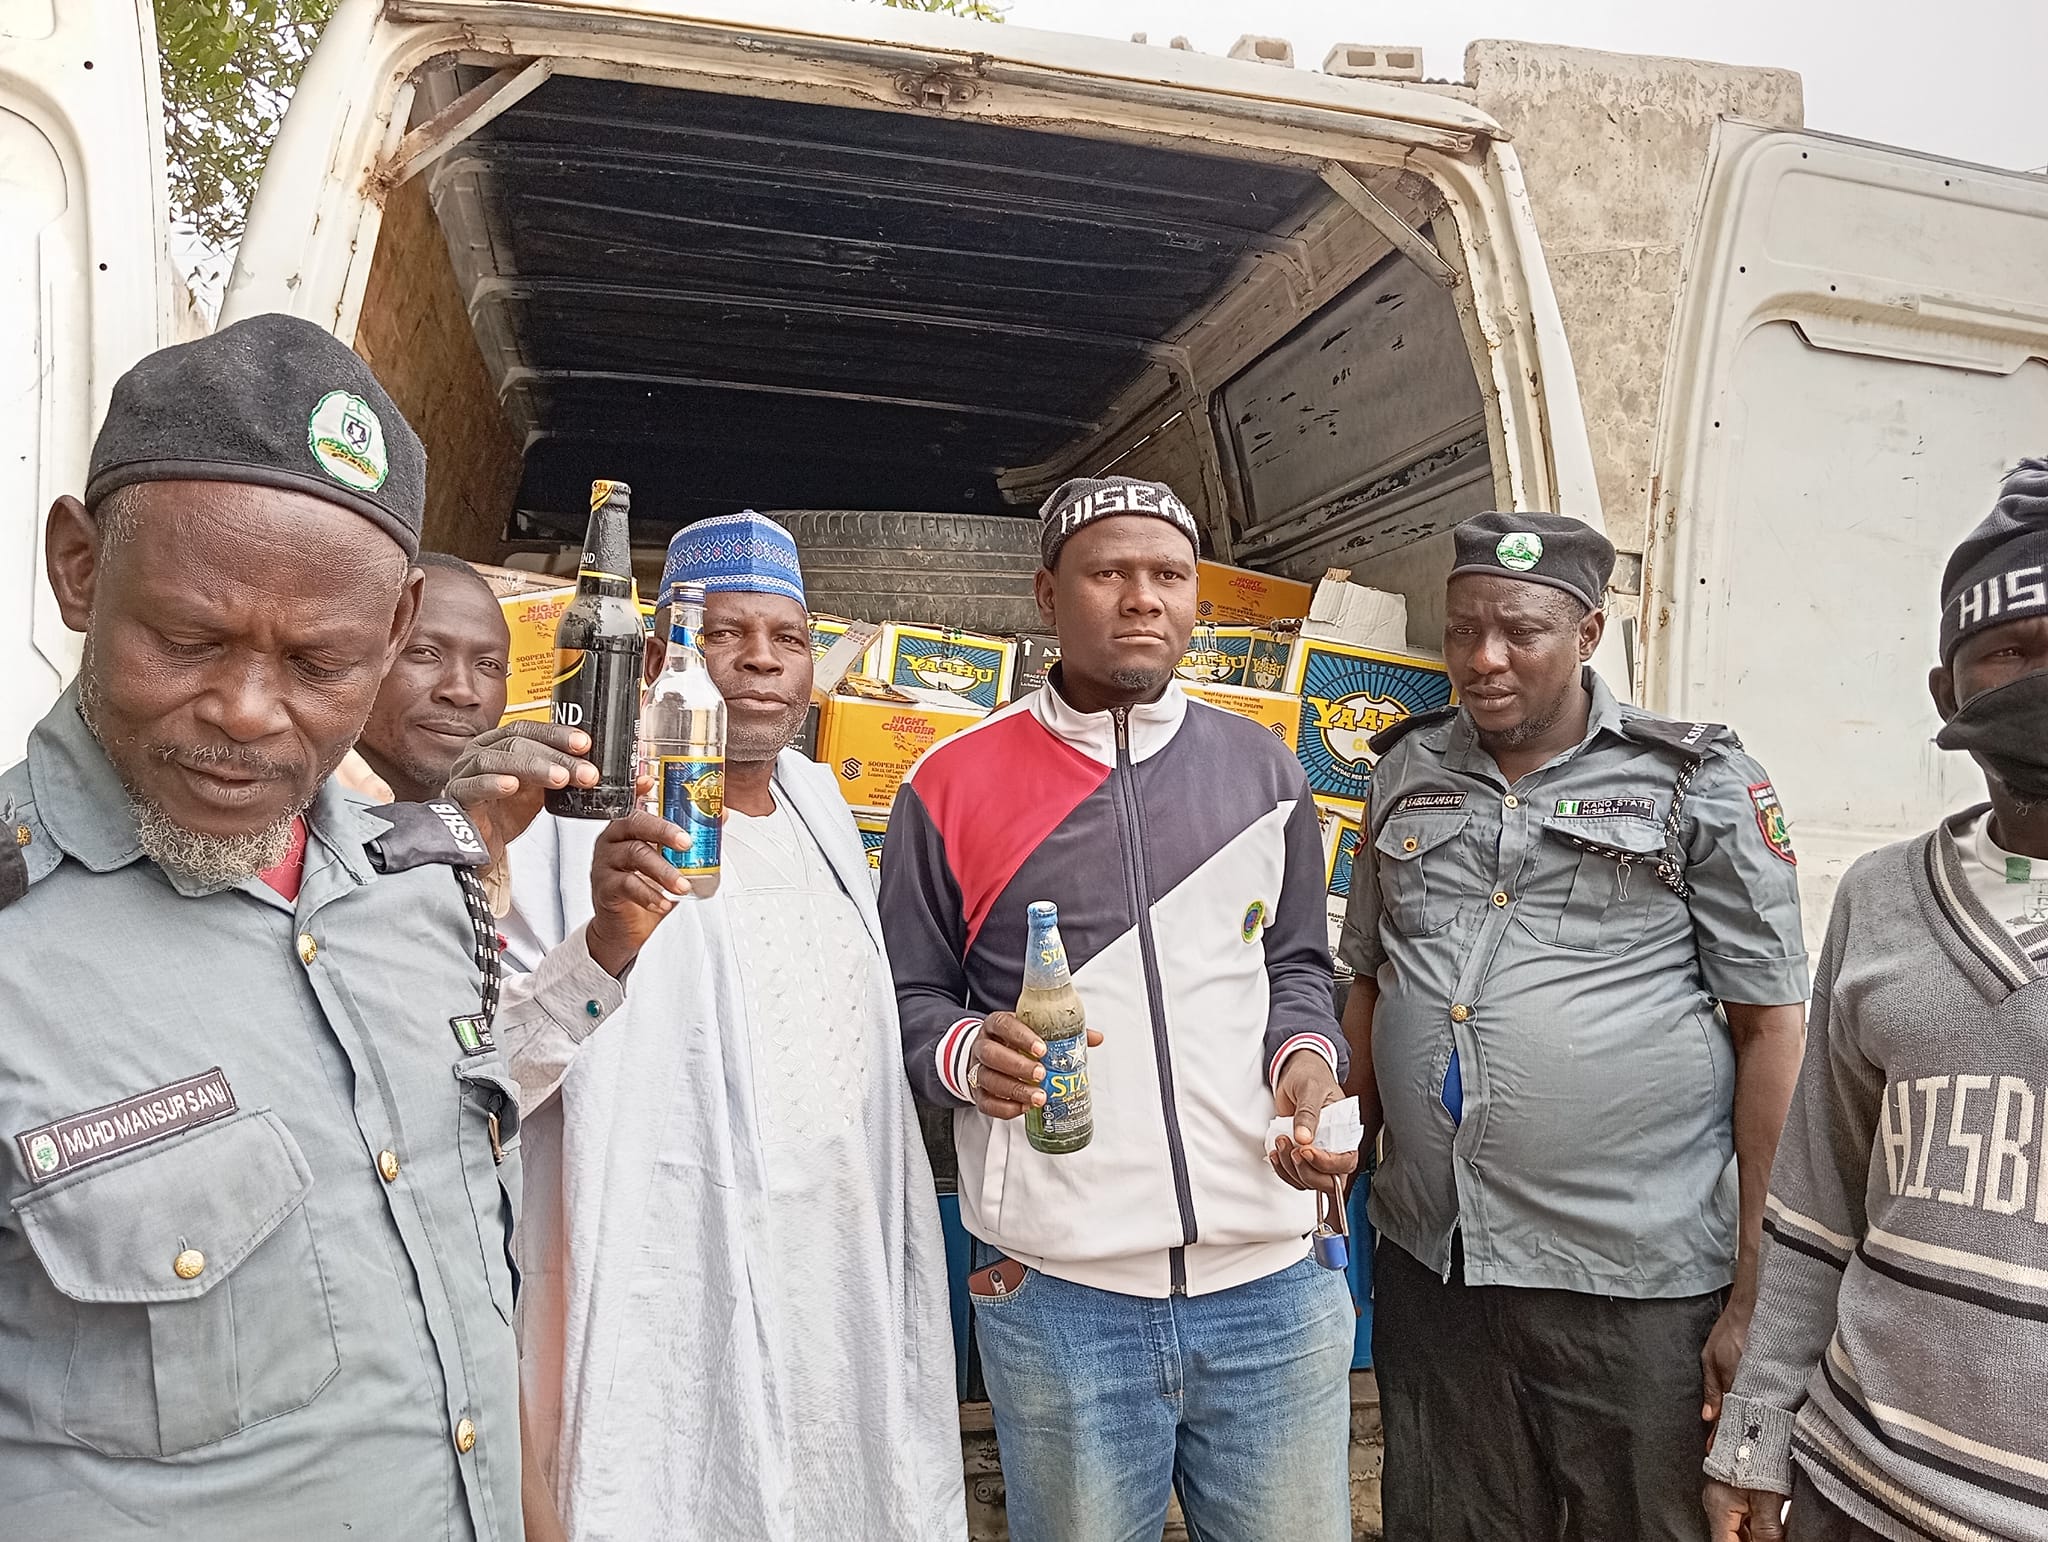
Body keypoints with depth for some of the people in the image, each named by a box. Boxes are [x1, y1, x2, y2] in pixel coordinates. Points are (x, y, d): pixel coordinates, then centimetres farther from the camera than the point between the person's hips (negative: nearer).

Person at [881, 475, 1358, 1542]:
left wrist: (1305, 1059, -5)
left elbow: (1294, 967, 15)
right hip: (1054, 1294, -2)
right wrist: (967, 1056, -16)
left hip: (1271, 1285, 3)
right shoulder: (952, 785, -1)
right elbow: (911, 997, 5)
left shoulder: (1265, 773, 8)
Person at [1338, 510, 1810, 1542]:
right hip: (1425, 1267, 4)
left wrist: (1756, 1296, -8)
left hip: (1638, 1291, -3)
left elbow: (1770, 1034, -5)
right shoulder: (1407, 771, 7)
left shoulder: (1701, 787, -5)